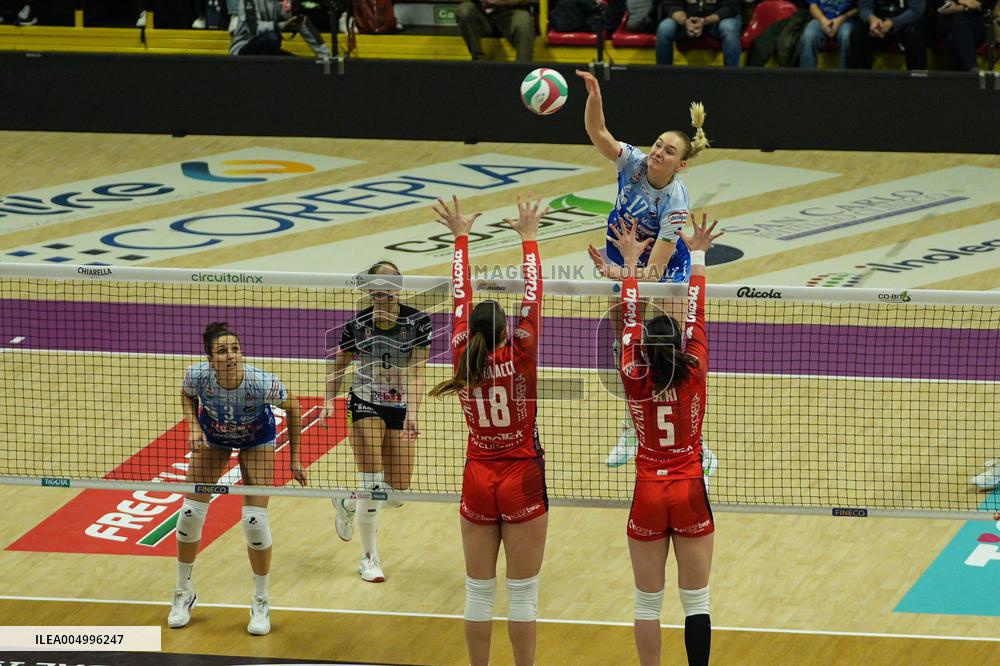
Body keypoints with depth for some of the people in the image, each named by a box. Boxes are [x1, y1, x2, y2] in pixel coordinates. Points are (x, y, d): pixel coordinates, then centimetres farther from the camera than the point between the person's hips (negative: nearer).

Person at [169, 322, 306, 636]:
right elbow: (187, 395, -4)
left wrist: (295, 459, -11)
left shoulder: (262, 383, -38)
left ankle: (261, 603, 11)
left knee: (255, 521, -10)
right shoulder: (198, 375, -32)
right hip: (212, 435, 2)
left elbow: (292, 407, -15)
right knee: (191, 512, 0)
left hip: (256, 439, -2)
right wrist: (194, 426, -22)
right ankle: (183, 592, 23)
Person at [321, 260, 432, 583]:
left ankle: (346, 505, 34)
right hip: (366, 404, -2)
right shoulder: (357, 324, -8)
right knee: (372, 484, -11)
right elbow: (338, 367, 7)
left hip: (401, 408, 2)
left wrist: (412, 413, -25)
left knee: (398, 487, 2)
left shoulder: (418, 321, -11)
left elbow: (417, 372, -14)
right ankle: (369, 558, 5)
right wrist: (329, 402, -6)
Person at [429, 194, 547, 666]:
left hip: (478, 481, 3)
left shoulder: (463, 358, -6)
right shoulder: (518, 358, -14)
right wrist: (529, 238, -3)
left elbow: (461, 298, 3)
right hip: (522, 481, -3)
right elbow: (532, 299, -11)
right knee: (522, 591, 4)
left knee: (479, 590, 10)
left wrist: (461, 238, 11)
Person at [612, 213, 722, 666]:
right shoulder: (694, 377, -11)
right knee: (696, 601, 5)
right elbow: (697, 318, -3)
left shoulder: (634, 382, -10)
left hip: (648, 496, 0)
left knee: (648, 602, 9)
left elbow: (630, 321, 1)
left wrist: (631, 262, 10)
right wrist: (697, 256, 6)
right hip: (691, 494, 0)